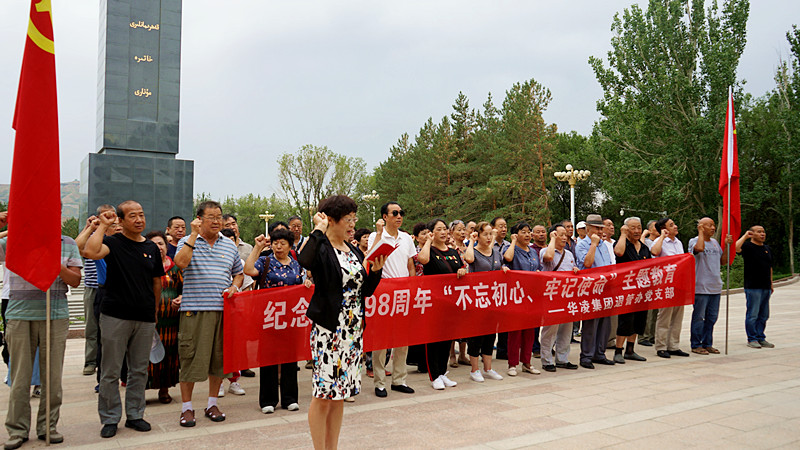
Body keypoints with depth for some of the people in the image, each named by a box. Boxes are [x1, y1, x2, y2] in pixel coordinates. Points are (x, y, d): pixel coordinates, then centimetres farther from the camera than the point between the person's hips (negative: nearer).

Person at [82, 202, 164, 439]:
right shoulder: (113, 243, -2)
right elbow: (90, 252, -25)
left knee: (139, 370, 11)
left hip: (144, 319, 4)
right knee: (110, 372, 3)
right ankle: (110, 418, 15)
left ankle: (135, 415, 23)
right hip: (115, 316, -4)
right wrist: (103, 225, -15)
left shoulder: (151, 248, 10)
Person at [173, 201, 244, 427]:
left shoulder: (229, 245, 13)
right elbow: (180, 262, -19)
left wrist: (235, 286, 1)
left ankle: (212, 403, 23)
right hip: (194, 309, -4)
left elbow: (239, 273, 22)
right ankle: (186, 407, 12)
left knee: (219, 357, 9)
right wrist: (194, 234, -16)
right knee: (191, 358, -1)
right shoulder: (187, 241, 2)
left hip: (223, 308, 4)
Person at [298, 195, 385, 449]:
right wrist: (319, 230, -23)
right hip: (328, 330, -7)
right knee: (324, 393, 0)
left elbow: (365, 290, 15)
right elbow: (304, 261, -36)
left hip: (352, 330, 8)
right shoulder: (321, 248, -10)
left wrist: (376, 270, -2)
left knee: (340, 393, 14)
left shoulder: (351, 250, 13)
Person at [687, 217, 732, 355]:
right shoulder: (694, 241, -7)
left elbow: (723, 261, 19)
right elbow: (699, 248, -31)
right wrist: (701, 232, -17)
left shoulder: (715, 242, 16)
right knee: (699, 317, -2)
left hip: (715, 287, 7)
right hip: (701, 287, -7)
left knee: (712, 317, 12)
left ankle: (707, 344, 21)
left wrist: (727, 245, 7)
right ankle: (696, 345, 6)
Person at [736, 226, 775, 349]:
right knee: (752, 314, -4)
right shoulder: (748, 246, -3)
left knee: (763, 315, 10)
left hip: (766, 287, 7)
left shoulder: (768, 249, 18)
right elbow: (736, 248, -26)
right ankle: (752, 339, 4)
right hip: (752, 287, -7)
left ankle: (760, 338, 19)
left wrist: (771, 283, 21)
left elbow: (770, 268, 24)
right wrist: (745, 236, -17)